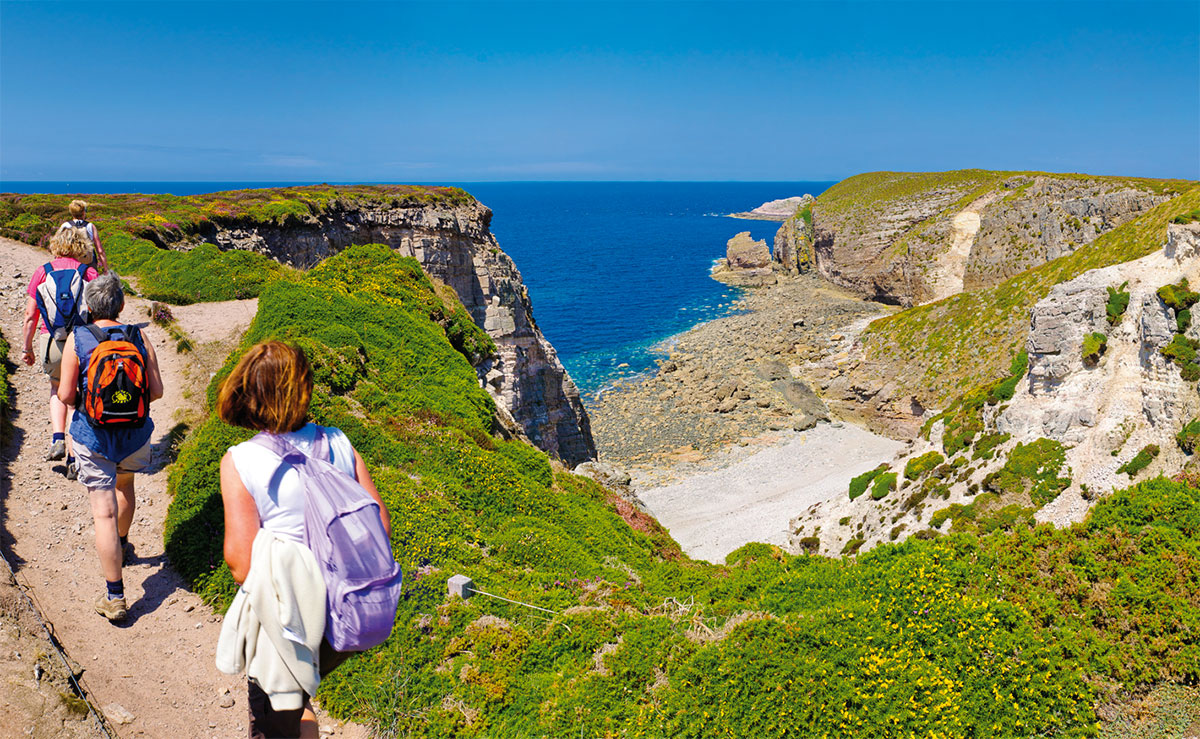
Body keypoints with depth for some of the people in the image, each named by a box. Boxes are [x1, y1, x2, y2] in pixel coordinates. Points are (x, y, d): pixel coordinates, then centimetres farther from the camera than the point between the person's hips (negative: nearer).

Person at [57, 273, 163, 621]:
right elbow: (156, 391, -6)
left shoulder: (77, 340, -9)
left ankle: (114, 596, 0)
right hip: (136, 434, 3)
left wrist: (83, 398, 12)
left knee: (104, 511, -2)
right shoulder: (139, 338, -5)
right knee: (125, 483, 31)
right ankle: (121, 544, 53)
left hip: (93, 436, -3)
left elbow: (65, 395, -11)